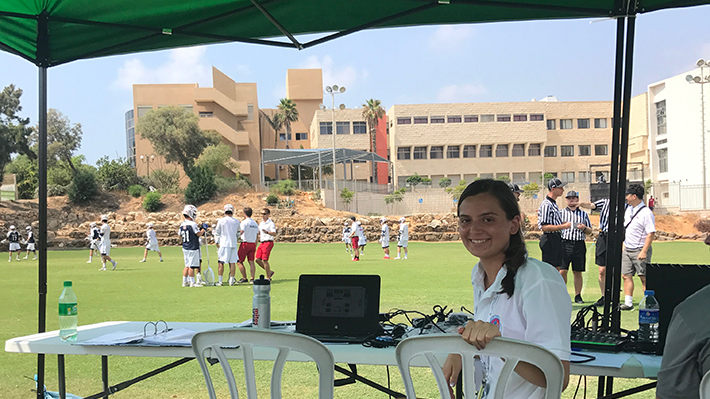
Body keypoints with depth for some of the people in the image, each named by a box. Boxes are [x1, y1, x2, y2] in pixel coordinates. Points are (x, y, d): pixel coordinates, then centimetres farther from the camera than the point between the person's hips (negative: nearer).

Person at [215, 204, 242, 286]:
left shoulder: (220, 221, -4)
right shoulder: (236, 222, 5)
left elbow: (217, 233, 2)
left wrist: (217, 242, 12)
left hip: (224, 244, -2)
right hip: (233, 244, 2)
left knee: (221, 262, 3)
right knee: (232, 262, 4)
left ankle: (220, 280, 2)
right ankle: (232, 280, 5)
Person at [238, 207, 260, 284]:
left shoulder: (244, 222, -9)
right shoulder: (255, 223, 13)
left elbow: (241, 232, -22)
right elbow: (257, 235, 17)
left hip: (245, 243, -6)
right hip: (253, 244, 6)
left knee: (239, 261, 3)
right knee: (251, 262, 5)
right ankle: (252, 278, -2)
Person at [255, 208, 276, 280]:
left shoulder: (271, 223, -10)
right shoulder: (261, 223, 15)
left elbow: (274, 233, -24)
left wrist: (267, 232, -41)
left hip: (268, 242, -8)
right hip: (261, 243, 8)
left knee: (264, 260, -10)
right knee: (258, 260, 2)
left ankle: (268, 278, 1)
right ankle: (269, 272, 19)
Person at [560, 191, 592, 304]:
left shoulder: (583, 214, 15)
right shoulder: (561, 213, 12)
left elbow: (590, 231, 16)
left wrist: (584, 228, -4)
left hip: (579, 245, 1)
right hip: (564, 243, -1)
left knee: (578, 272, 4)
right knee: (562, 271, -7)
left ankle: (578, 296, 12)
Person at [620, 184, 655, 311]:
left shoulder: (646, 213, -14)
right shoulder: (628, 209, 11)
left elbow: (651, 233, -18)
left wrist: (644, 251, -23)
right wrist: (622, 246, 18)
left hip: (639, 250, -8)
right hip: (627, 249, 8)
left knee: (644, 277, -6)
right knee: (626, 275, 6)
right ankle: (628, 303, 10)